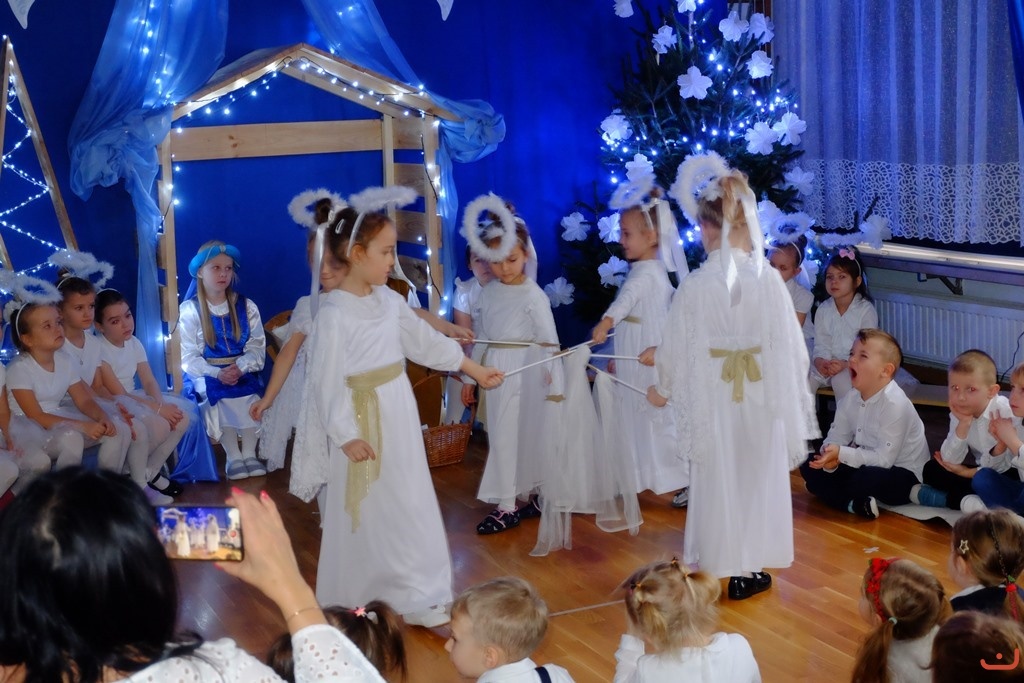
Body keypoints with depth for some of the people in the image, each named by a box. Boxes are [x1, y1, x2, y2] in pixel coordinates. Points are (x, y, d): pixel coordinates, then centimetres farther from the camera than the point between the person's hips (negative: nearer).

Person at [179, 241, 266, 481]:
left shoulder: (246, 307, 5)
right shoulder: (190, 310, -1)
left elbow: (257, 347, -1)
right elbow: (188, 358, -5)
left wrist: (240, 367, -21)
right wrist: (216, 373, -21)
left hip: (242, 371, 2)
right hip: (207, 374, -2)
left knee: (249, 394, -30)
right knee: (217, 395, -32)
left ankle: (249, 453, -13)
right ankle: (233, 456, -15)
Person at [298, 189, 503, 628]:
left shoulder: (389, 301, 5)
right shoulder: (334, 313, -16)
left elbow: (426, 342, 16)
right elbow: (328, 379, -17)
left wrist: (475, 370, 20)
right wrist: (346, 435, -18)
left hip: (400, 416, 7)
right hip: (361, 421, -6)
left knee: (413, 509, 10)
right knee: (362, 518, 6)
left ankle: (423, 601, 20)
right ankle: (348, 605, 24)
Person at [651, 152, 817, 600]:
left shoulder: (696, 284, -12)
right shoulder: (769, 279, -9)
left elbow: (678, 346, -4)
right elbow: (790, 344, -5)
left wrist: (663, 390, 14)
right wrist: (791, 399, 9)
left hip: (714, 398, -1)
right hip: (762, 396, 1)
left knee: (717, 482, 10)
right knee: (758, 479, 13)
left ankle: (718, 566, 18)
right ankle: (749, 569, 21)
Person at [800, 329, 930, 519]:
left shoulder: (894, 404, -24)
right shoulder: (850, 400, -1)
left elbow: (884, 458, -28)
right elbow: (834, 440, -2)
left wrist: (841, 454, -32)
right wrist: (831, 458, -26)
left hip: (904, 477, -8)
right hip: (865, 466, 8)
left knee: (867, 477, -39)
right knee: (809, 465, -5)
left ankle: (826, 491, -9)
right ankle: (853, 503, -22)